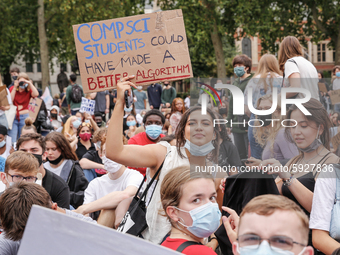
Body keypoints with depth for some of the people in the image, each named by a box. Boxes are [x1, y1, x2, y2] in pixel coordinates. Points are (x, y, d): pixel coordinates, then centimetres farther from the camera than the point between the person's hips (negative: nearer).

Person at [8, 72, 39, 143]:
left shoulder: (29, 90, 1)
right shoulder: (12, 89, 2)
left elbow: (36, 94, -21)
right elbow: (9, 101, -12)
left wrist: (30, 83, -18)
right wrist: (15, 88, -12)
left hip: (24, 117, 0)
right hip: (13, 116, 0)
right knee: (12, 140, -9)